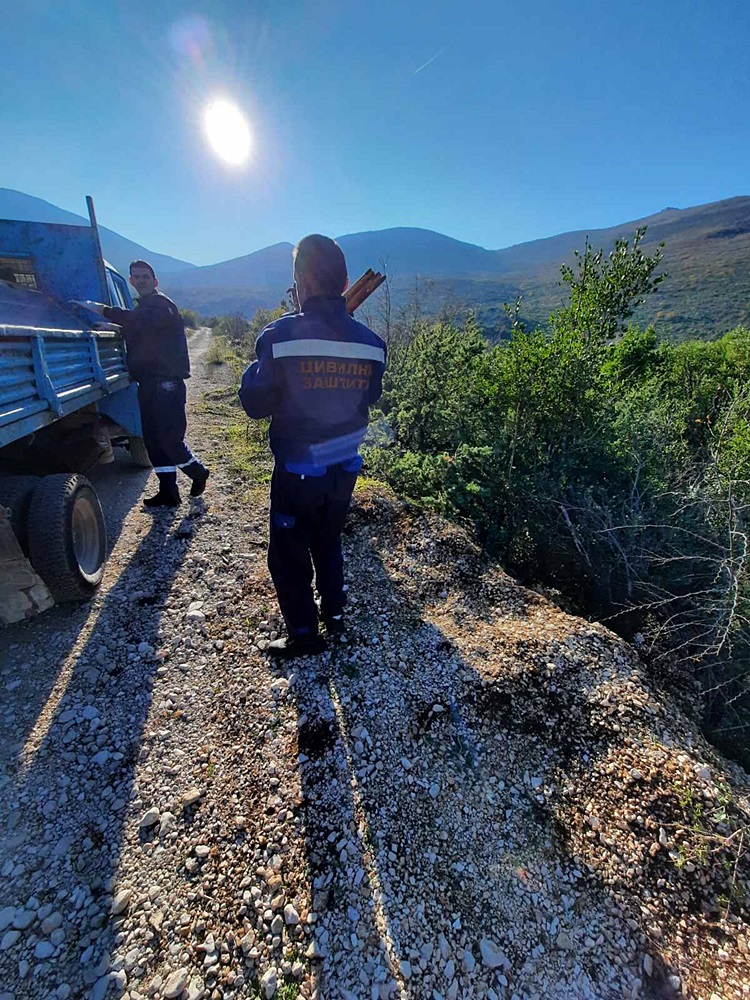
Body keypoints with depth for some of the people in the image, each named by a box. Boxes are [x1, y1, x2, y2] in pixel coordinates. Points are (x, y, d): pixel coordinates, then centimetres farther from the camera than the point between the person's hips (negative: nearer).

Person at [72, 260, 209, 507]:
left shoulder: (160, 303, -4)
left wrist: (104, 310, -28)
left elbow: (143, 321, -25)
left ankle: (198, 472, 13)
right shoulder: (141, 308, 25)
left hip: (167, 382, -9)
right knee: (153, 440, 6)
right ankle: (168, 491, 11)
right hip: (148, 382, 9)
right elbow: (131, 335, 23)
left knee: (169, 438, -12)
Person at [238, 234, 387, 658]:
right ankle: (334, 612, 39)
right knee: (329, 542, 25)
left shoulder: (282, 335, -17)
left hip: (297, 471, -5)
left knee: (288, 554, 13)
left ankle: (304, 635, 24)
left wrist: (258, 366, 6)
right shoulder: (370, 341, -3)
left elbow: (255, 403, -10)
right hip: (345, 468, 5)